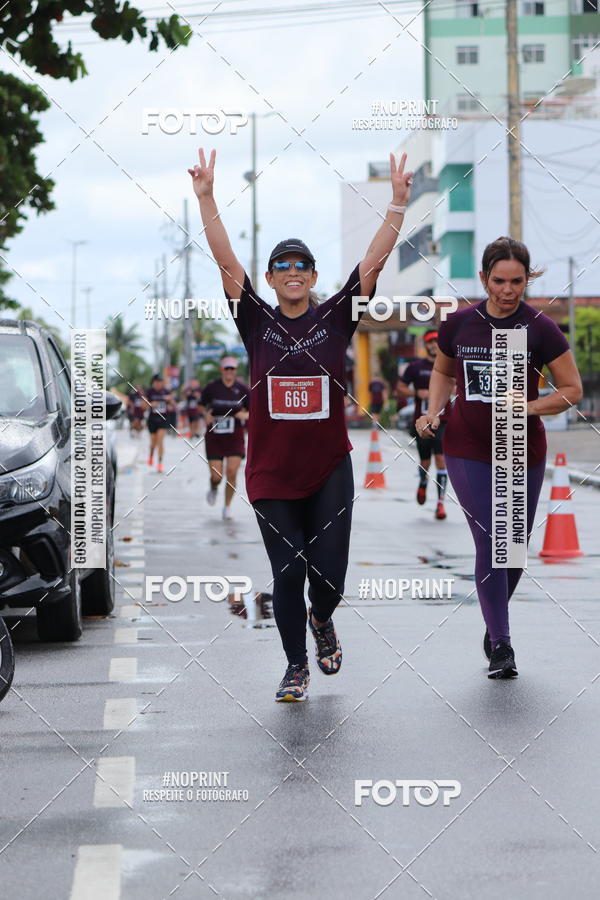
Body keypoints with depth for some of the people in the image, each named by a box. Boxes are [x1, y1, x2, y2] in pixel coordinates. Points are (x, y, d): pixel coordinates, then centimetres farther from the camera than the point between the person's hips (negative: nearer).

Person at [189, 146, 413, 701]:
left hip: (329, 468, 0)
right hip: (271, 469, 0)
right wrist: (206, 197, -15)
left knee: (329, 573, 0)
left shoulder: (335, 317, 1)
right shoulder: (257, 321, 1)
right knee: (287, 574, 3)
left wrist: (398, 202, -13)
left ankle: (320, 620, 36)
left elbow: (375, 260, -5)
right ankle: (297, 667, 21)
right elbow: (226, 261, -7)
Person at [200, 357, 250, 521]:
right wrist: (206, 414, -8)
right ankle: (213, 489, 35)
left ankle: (227, 506, 7)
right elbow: (202, 405, 13)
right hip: (214, 438, 0)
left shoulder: (243, 389, 0)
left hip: (235, 438, 0)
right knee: (216, 476, -3)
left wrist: (246, 415, -13)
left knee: (232, 472, -12)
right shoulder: (212, 387, -2)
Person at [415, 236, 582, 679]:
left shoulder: (540, 328, -9)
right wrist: (434, 411, 0)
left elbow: (572, 390, -4)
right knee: (490, 542, -10)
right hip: (468, 450, 0)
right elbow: (442, 371, 16)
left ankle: (495, 620, 36)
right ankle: (501, 646, -4)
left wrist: (529, 408, -18)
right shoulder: (458, 325, -3)